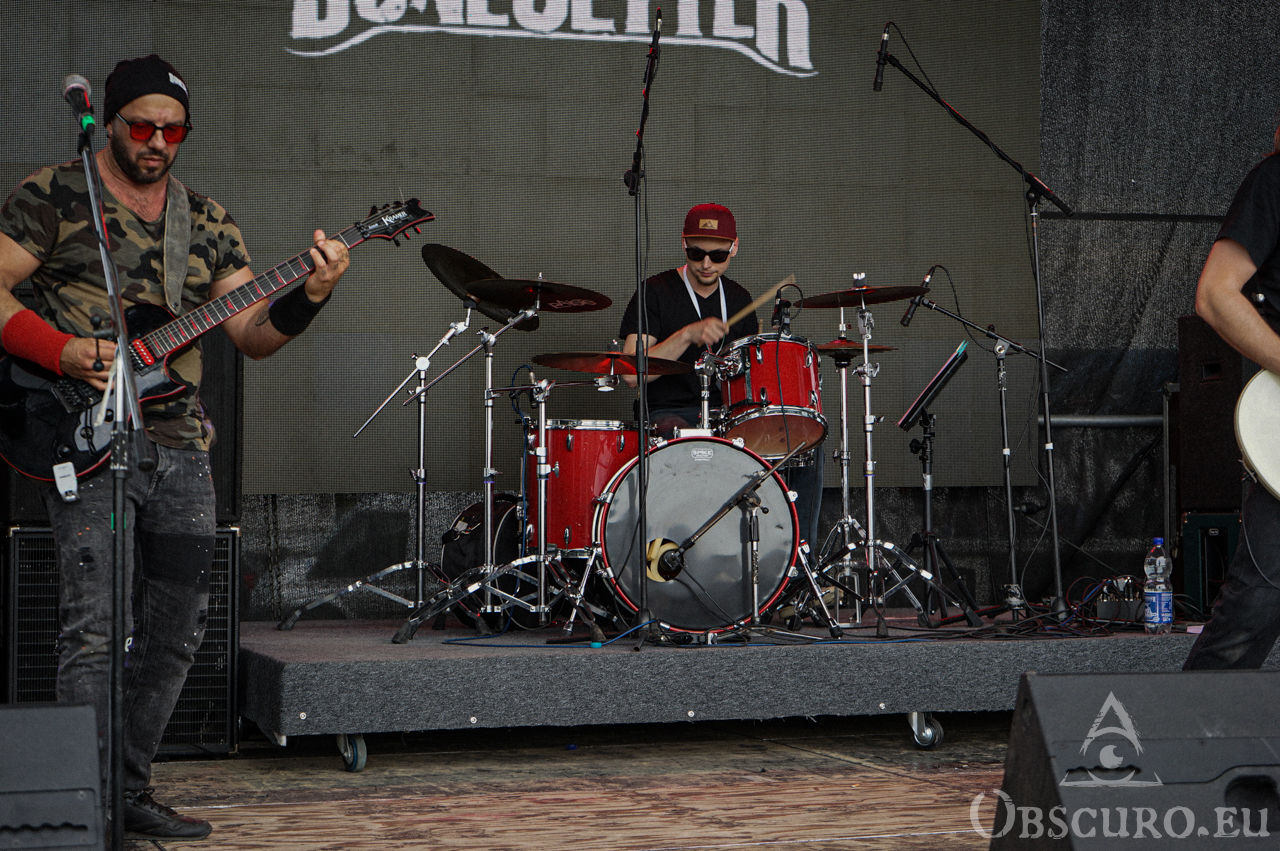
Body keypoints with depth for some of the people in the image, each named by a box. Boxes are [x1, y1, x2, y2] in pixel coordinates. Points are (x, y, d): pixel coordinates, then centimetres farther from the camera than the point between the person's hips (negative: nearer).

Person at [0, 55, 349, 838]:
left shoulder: (208, 221, 14)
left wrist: (307, 300, -11)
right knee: (95, 627, -13)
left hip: (180, 447, 6)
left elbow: (252, 333, 8)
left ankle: (132, 793, 21)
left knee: (177, 632, 8)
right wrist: (63, 353, -19)